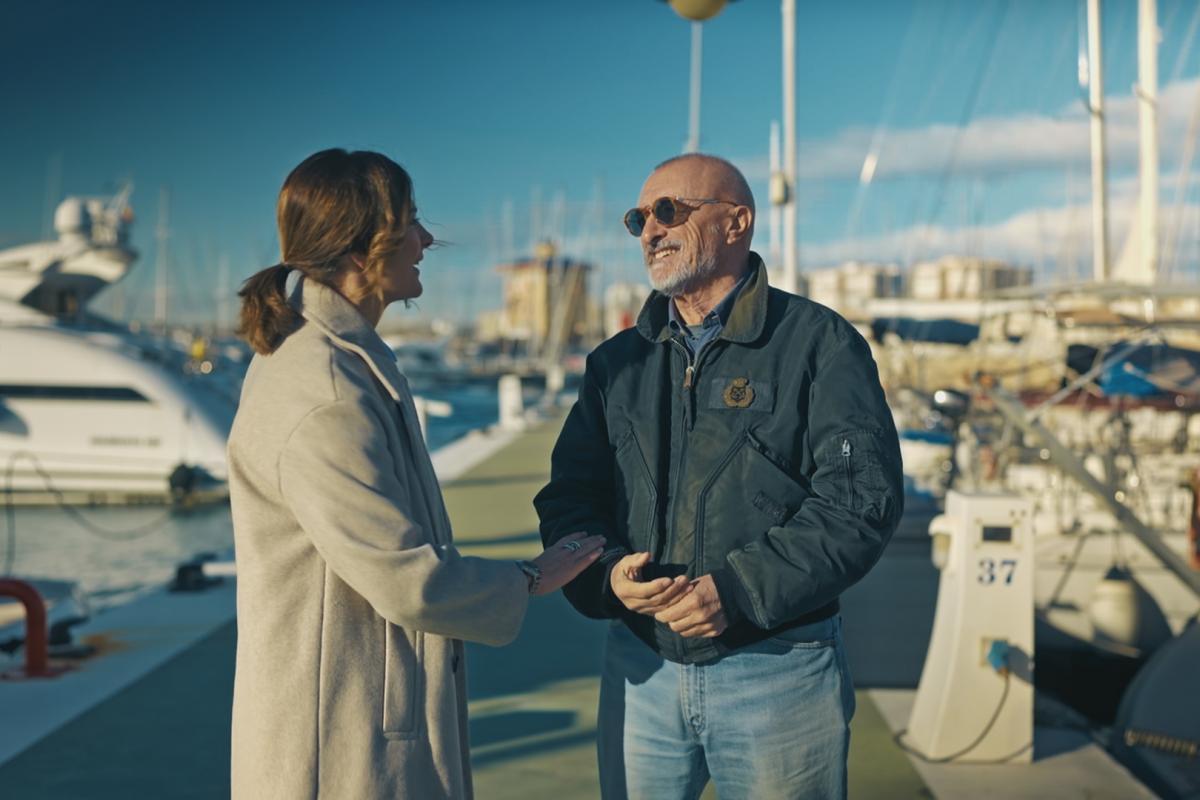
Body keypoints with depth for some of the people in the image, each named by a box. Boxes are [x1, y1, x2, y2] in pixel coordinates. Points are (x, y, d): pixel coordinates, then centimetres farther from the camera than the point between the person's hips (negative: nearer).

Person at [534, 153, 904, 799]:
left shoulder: (818, 344, -4)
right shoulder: (617, 362, 11)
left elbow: (863, 497, -13)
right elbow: (569, 495, 10)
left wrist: (738, 590, -20)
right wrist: (604, 573, -12)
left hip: (779, 673, -4)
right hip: (638, 672, 4)